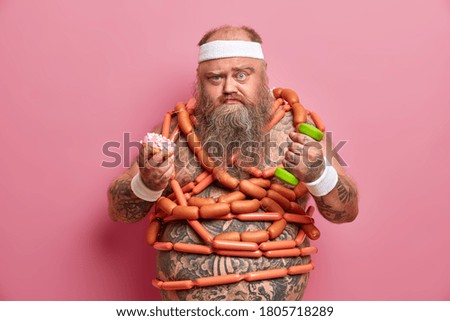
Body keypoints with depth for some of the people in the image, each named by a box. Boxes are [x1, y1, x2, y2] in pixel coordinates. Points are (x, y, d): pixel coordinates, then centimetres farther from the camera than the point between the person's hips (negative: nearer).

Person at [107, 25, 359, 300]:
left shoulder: (294, 128, -4)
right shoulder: (175, 130, -3)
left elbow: (347, 212, -5)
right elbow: (119, 211, -1)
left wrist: (318, 174, -25)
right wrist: (148, 184, -21)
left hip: (275, 295, 0)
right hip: (184, 294, 1)